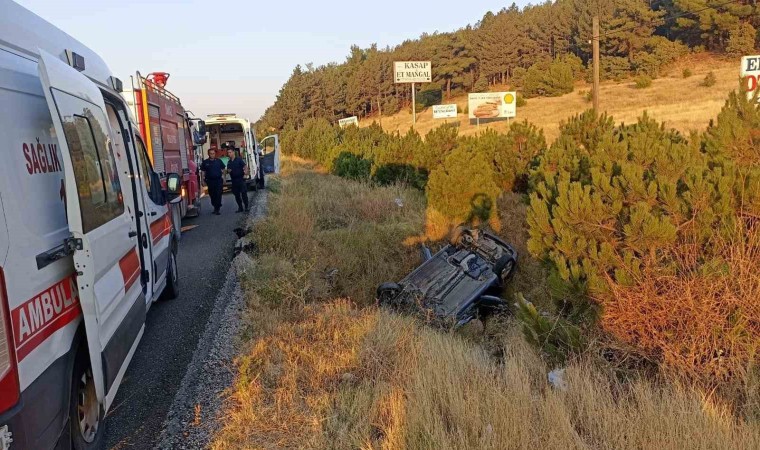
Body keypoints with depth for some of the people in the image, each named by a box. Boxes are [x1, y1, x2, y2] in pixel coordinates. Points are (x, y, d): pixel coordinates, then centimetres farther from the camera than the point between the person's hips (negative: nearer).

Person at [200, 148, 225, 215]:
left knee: (218, 195, -7)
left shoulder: (219, 161, 5)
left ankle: (217, 209, -5)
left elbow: (223, 170, 10)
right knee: (212, 195, 9)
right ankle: (215, 207, 26)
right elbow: (203, 172, 8)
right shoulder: (205, 162, 4)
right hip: (210, 181, 1)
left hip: (219, 180, -1)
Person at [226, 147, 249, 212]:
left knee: (244, 193, -7)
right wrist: (228, 171, -5)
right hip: (234, 180, 6)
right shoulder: (229, 162, 13)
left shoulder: (239, 159, -3)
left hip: (240, 179, -6)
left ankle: (246, 207, -1)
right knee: (237, 195, 8)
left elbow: (245, 167, -13)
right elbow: (228, 171, 20)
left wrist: (246, 172, -33)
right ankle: (240, 208, 15)